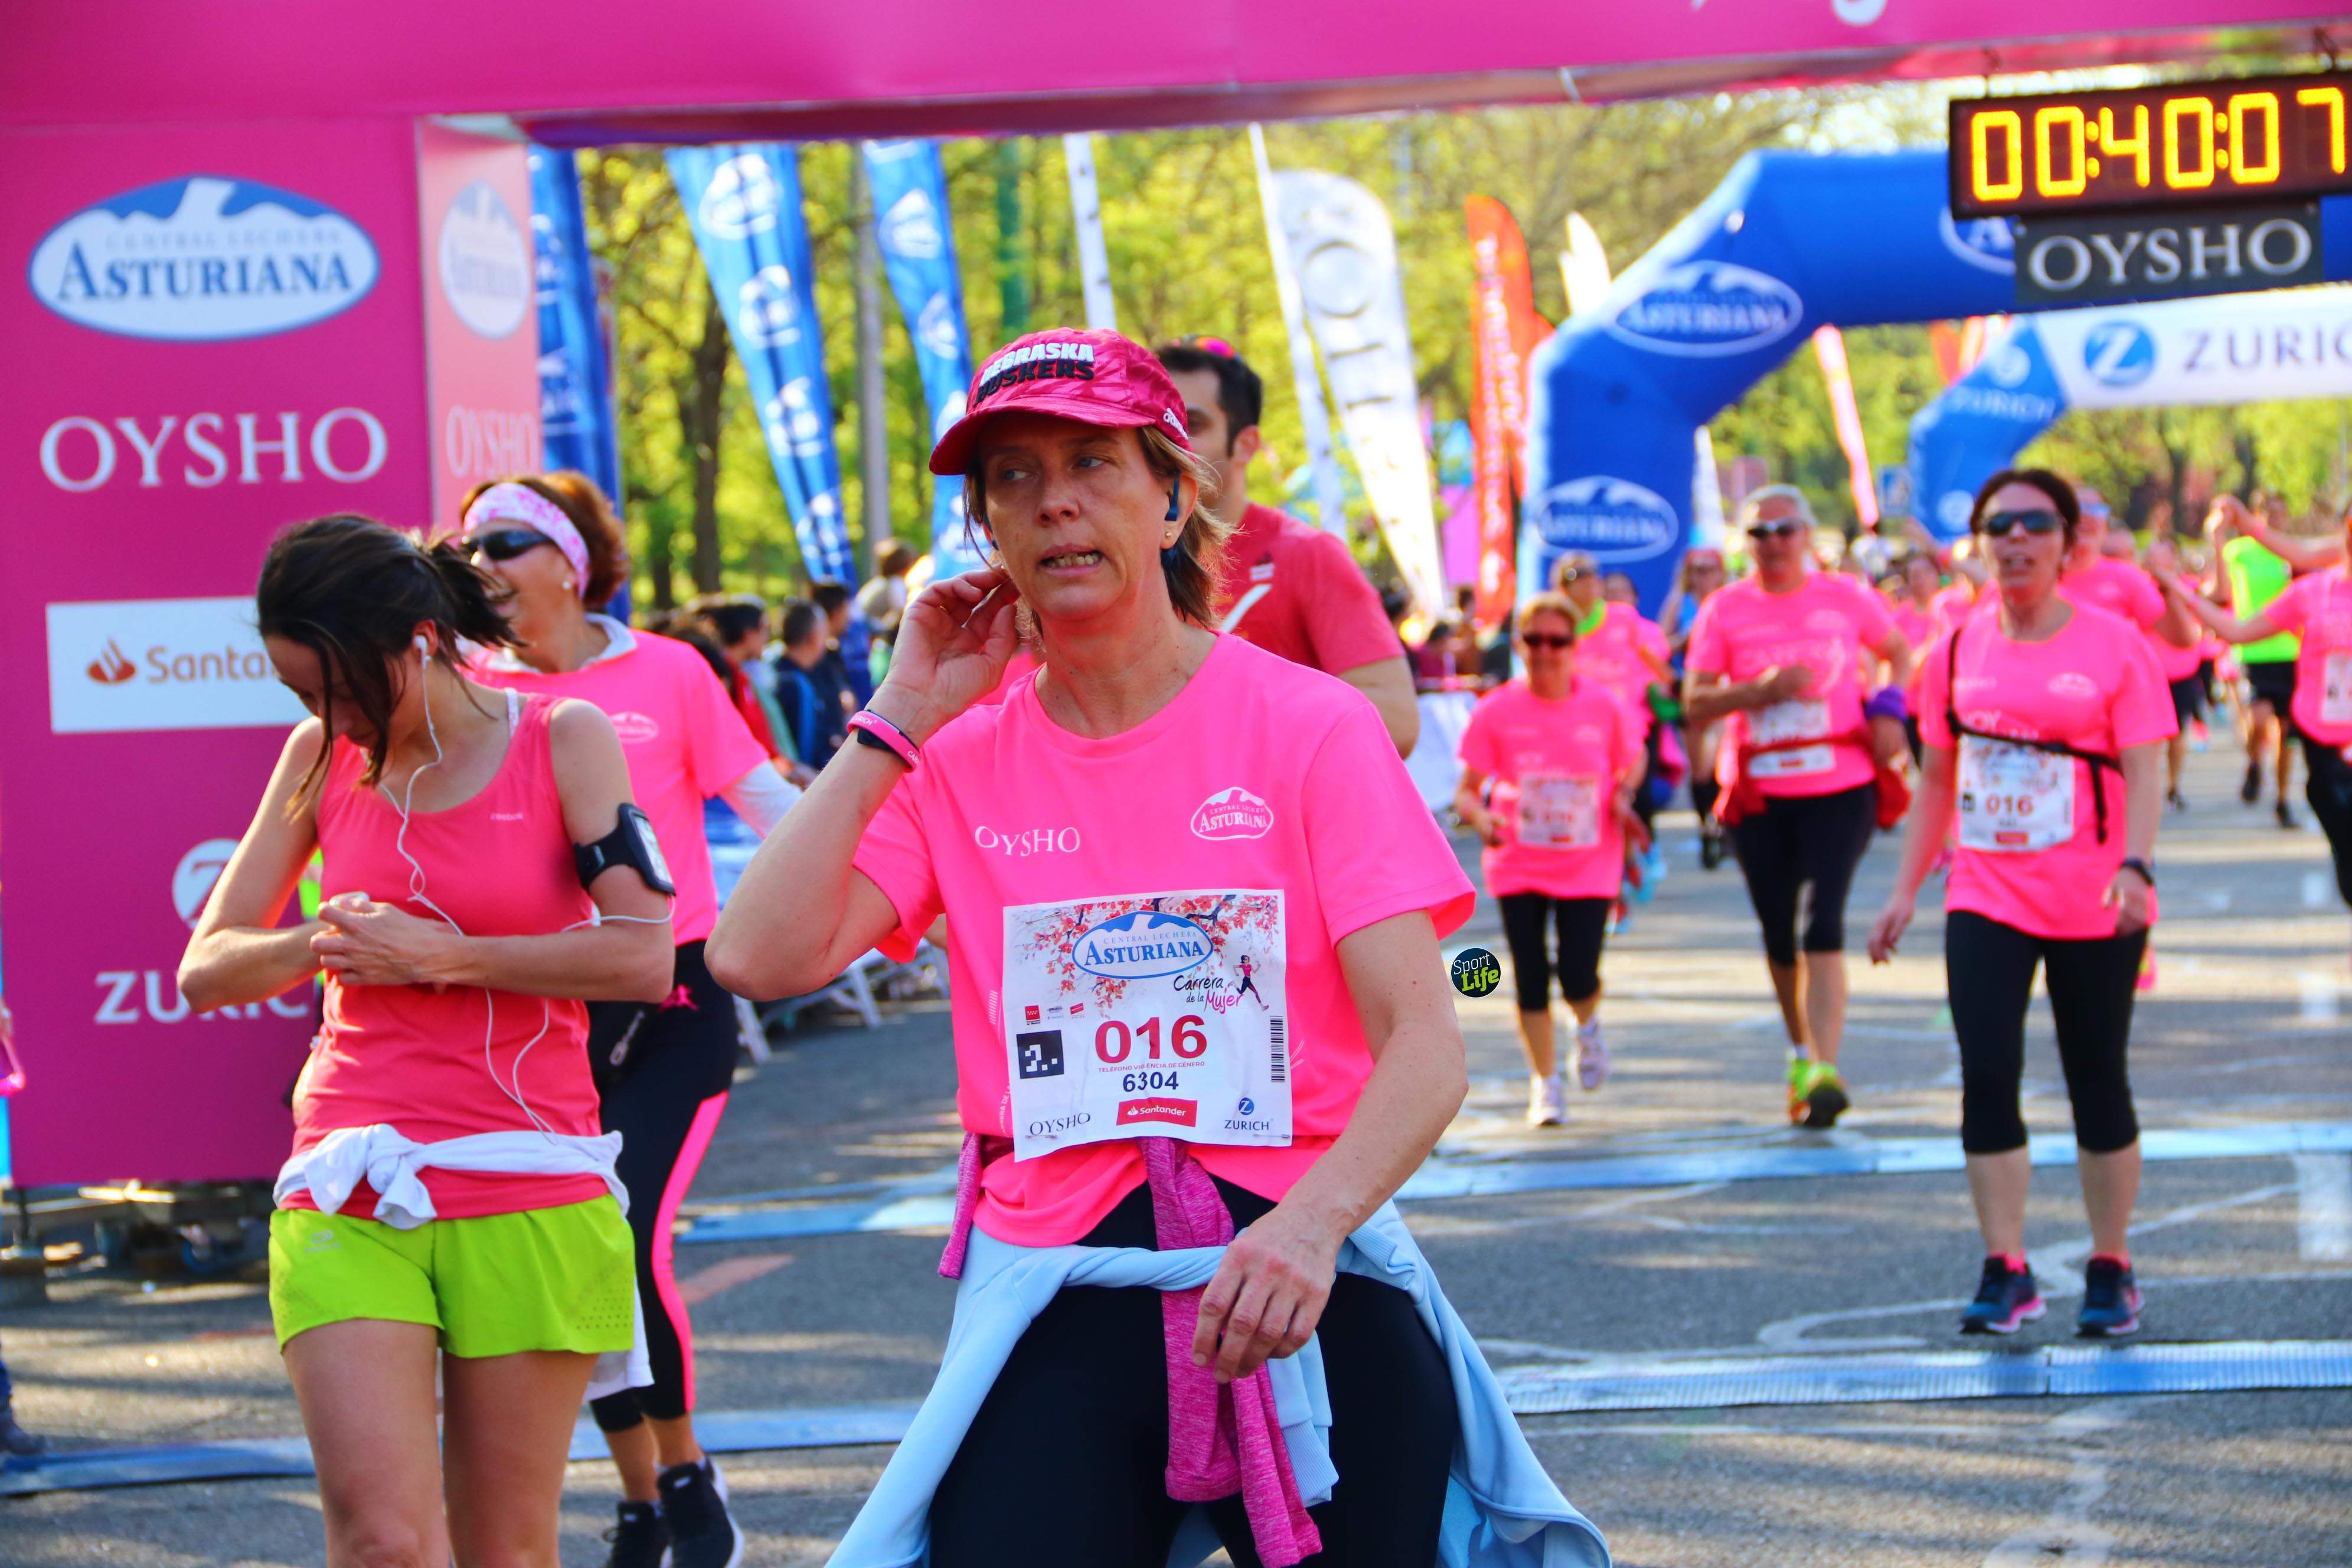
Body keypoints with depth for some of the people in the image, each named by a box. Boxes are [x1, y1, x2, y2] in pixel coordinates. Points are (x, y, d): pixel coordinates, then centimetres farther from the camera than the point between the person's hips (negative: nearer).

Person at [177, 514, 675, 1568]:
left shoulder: (564, 741, 1)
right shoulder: (322, 758, 9)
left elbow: (645, 957, -9)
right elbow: (206, 967, 11)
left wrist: (440, 956, -11)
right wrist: (322, 944, -9)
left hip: (529, 1204, -1)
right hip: (347, 1202, 2)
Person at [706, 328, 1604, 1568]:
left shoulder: (1309, 726, 0)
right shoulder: (961, 762, 8)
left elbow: (1423, 1044, -8)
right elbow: (762, 956, -5)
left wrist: (1312, 1222, -27)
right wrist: (901, 719, -1)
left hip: (1298, 1288, -1)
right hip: (1055, 1309, 1)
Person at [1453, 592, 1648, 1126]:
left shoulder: (1605, 708, -4)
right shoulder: (1497, 712, -7)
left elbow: (1634, 762, 14)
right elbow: (1467, 790, -4)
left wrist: (1623, 796, -7)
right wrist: (1479, 816, -26)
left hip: (1589, 866, 0)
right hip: (1518, 867, 0)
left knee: (1578, 977, -8)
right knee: (1531, 980, -1)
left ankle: (1588, 1025, 29)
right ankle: (1545, 1081, 18)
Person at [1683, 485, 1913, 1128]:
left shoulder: (1845, 597, 3)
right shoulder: (1725, 611, 2)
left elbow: (1898, 652, 20)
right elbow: (1694, 703, -2)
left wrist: (1888, 708, 1)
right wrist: (1760, 690, -18)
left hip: (1839, 788, -2)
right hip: (1758, 794, 2)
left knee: (1823, 926, -16)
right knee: (1779, 935, 11)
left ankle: (1823, 1070, -21)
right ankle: (1801, 1050, 34)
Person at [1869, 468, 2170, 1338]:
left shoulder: (2114, 647, -5)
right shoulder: (1958, 652, 6)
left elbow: (2145, 772, -10)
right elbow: (1937, 779, 14)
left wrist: (2135, 868, -25)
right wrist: (1906, 889, 10)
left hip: (2094, 908, -3)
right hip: (1986, 900, 3)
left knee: (2099, 1085, 6)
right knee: (1986, 1077, -9)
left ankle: (2111, 1271, 18)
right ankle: (2006, 1273, -4)